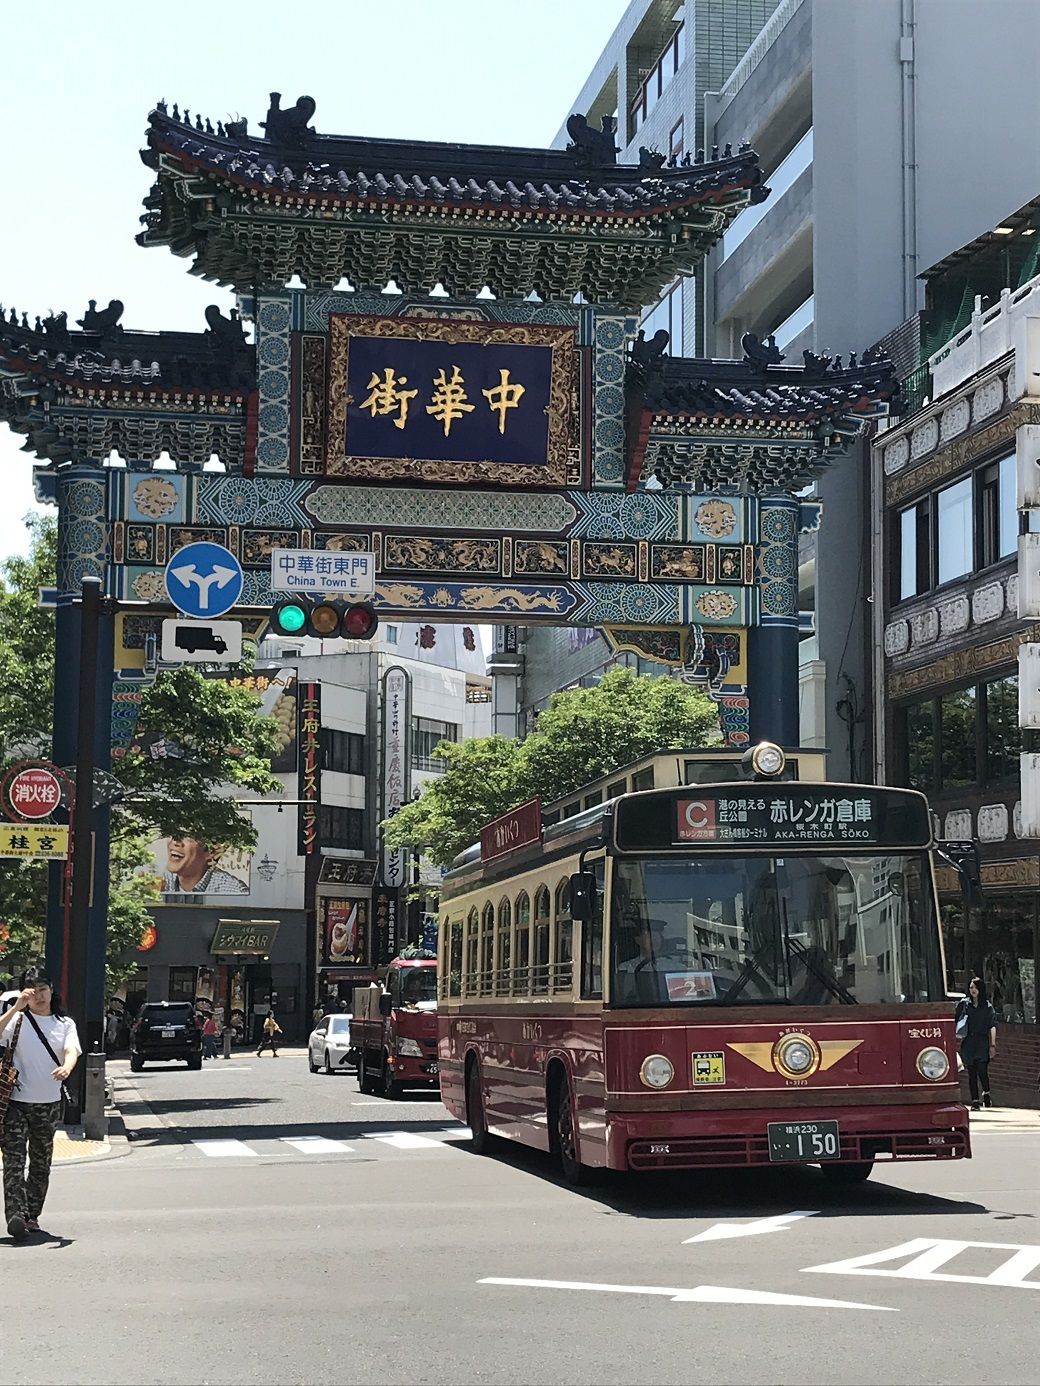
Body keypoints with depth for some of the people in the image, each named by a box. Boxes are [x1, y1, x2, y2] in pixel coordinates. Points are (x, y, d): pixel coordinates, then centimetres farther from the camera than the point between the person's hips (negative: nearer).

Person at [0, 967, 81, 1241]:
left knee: (41, 1163, 10)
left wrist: (66, 1067, -32)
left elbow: (72, 1049, -9)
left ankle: (32, 1215, 21)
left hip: (49, 1104, 3)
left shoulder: (64, 1023, 8)